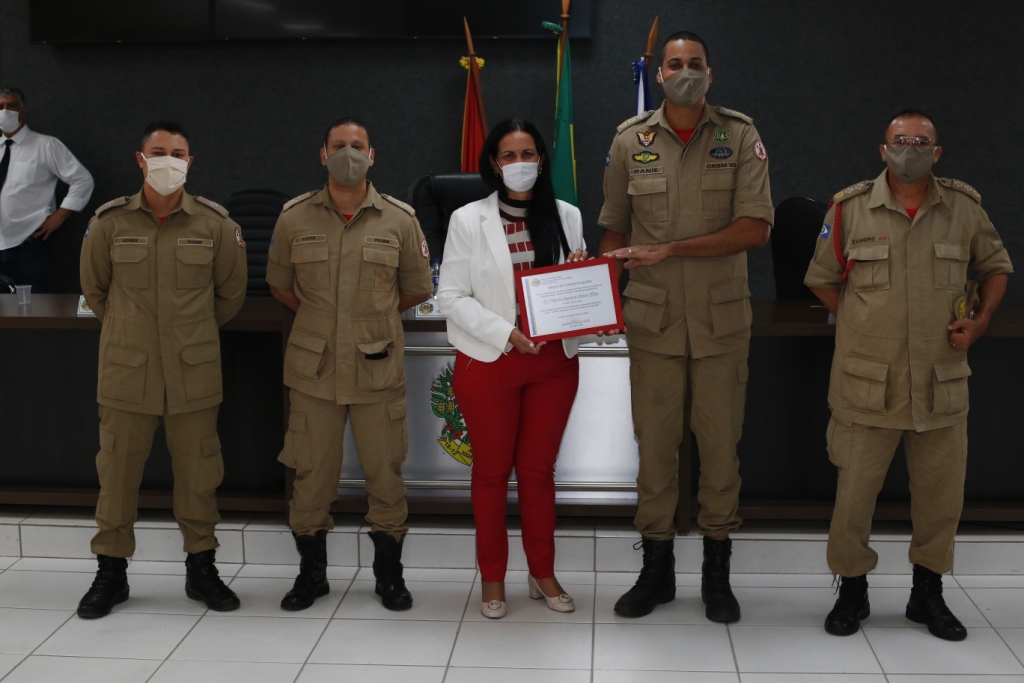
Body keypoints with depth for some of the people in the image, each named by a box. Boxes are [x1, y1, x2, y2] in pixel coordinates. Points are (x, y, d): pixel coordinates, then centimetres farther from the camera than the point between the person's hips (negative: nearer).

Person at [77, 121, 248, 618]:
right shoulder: (109, 221, 0)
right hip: (126, 371, 0)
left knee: (197, 472, 7)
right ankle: (111, 572, 21)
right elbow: (94, 288, 14)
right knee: (117, 471, 6)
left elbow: (231, 293, 11)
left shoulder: (214, 223, -1)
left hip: (194, 373, 0)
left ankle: (201, 568, 22)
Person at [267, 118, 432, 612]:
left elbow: (417, 290, 11)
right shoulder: (295, 217, 3)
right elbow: (280, 284, 16)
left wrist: (373, 315, 11)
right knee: (311, 473, 7)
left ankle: (389, 573, 23)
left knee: (384, 473, 6)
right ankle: (311, 573, 25)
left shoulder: (399, 219, 1)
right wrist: (319, 317, 12)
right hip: (313, 369, 1)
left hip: (378, 368, 0)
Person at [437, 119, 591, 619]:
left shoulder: (567, 216, 6)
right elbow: (451, 296, -7)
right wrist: (507, 333, -18)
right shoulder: (469, 220, -3)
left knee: (538, 468, 11)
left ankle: (543, 573, 25)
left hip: (554, 361, 2)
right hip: (489, 362, -2)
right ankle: (492, 578, 22)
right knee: (492, 470, 9)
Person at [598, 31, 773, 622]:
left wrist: (668, 250, -16)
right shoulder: (631, 141, 5)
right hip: (653, 318, 1)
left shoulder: (741, 137, -1)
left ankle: (717, 573, 20)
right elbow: (614, 232, 12)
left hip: (722, 318, -1)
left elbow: (756, 228, -11)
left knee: (721, 443, 6)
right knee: (655, 444, 6)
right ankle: (657, 569, 20)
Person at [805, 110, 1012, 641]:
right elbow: (822, 279, 10)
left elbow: (995, 266, 18)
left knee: (941, 493, 10)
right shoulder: (850, 208, 0)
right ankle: (852, 591, 22)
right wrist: (863, 327, 5)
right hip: (868, 383, -2)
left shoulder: (964, 207, 4)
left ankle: (928, 594, 29)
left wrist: (979, 320, 4)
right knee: (855, 490, 2)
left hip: (942, 383, 2)